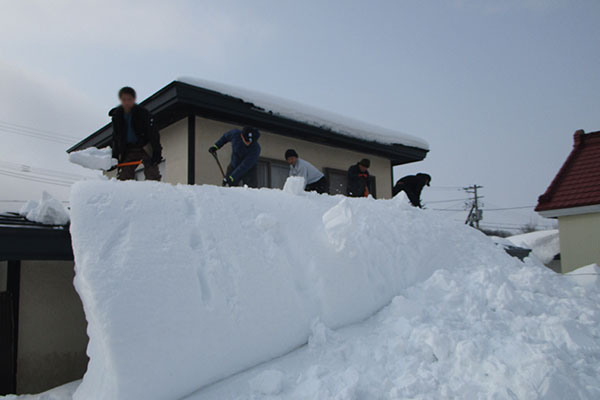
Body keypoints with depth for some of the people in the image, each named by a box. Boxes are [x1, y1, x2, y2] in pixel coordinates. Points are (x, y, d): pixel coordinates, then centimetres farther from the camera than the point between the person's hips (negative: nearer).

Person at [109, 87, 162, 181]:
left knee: (152, 174, -19)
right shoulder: (117, 115, 2)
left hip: (145, 148, -4)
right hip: (128, 151, 4)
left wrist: (157, 153, -28)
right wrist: (114, 157, 7)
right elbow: (116, 138, 11)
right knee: (123, 177, -4)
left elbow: (153, 133, -17)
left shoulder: (143, 113, -13)